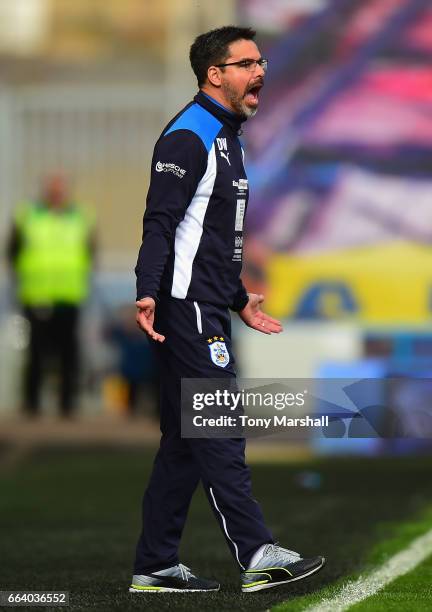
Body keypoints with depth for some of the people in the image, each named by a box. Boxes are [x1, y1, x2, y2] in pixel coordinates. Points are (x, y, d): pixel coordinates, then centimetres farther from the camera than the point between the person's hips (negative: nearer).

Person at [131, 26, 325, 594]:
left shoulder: (225, 137, 20)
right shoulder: (189, 136, -11)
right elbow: (161, 222, -20)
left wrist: (240, 300, 33)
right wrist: (148, 292, -32)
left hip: (208, 310, 10)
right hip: (186, 309, -10)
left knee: (185, 441, 10)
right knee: (220, 431, -12)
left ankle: (156, 566, 13)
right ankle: (257, 555, -15)